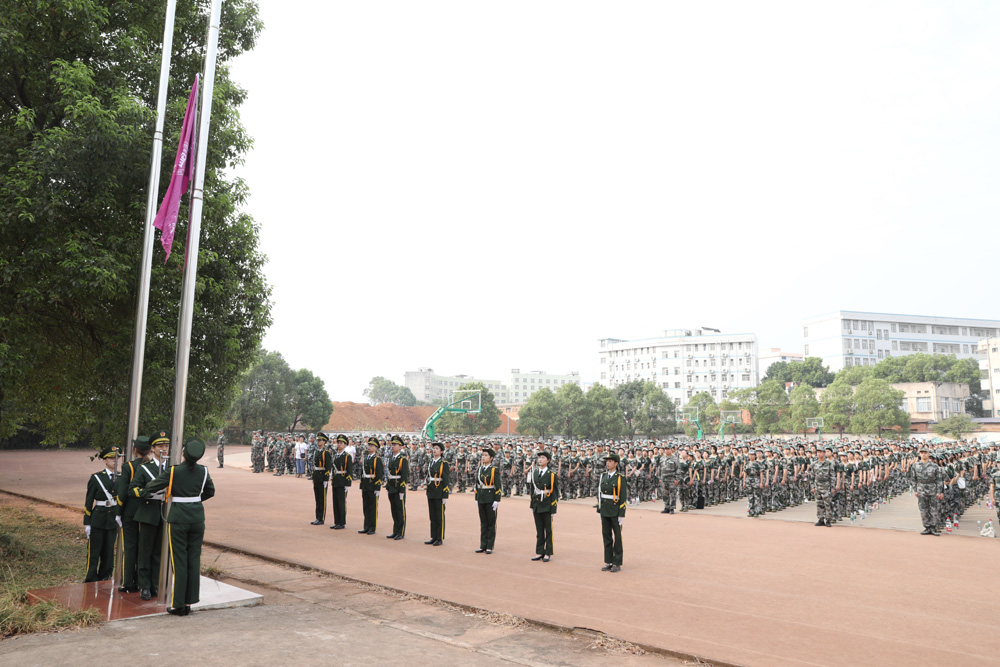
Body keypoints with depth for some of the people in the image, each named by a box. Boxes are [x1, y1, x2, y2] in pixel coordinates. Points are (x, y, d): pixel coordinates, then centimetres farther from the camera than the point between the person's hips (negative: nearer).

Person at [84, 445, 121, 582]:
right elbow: (88, 502, -2)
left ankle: (104, 580, 18)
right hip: (98, 520, -3)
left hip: (113, 520, 3)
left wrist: (120, 517, 7)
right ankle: (90, 582, 13)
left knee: (109, 552, 7)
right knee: (94, 552, 2)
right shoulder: (96, 478, -2)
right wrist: (87, 523, -5)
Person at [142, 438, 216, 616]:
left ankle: (177, 605, 9)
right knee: (194, 560, 9)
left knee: (179, 562, 3)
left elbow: (152, 487, -7)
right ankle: (189, 602, 15)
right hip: (198, 517, 4)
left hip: (178, 518, -4)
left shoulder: (173, 471, -12)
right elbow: (210, 491, 15)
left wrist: (143, 492, 16)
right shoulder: (203, 471, 1)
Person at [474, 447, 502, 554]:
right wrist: (476, 498, 13)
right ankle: (483, 546, 17)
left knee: (491, 523, 2)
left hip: (491, 499, -6)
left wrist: (497, 500, -15)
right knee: (483, 523, 11)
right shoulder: (479, 469, 10)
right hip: (481, 499, 6)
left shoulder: (494, 470, -8)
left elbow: (498, 487, -11)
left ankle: (490, 547, 8)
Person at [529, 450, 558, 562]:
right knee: (539, 530, 10)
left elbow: (555, 491, -6)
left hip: (547, 505, -4)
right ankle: (539, 552, 18)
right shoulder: (534, 472, 7)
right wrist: (532, 506, 12)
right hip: (537, 504, 5)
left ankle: (548, 553, 11)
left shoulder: (551, 474, -7)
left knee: (548, 530, 4)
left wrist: (553, 509, -9)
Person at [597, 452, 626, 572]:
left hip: (615, 511, -5)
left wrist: (622, 515, -13)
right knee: (606, 536, 10)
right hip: (605, 511, 5)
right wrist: (599, 510, 11)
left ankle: (617, 563, 12)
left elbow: (623, 498, -10)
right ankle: (608, 562, 19)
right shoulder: (603, 477, 9)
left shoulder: (621, 478, -8)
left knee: (617, 537, 4)